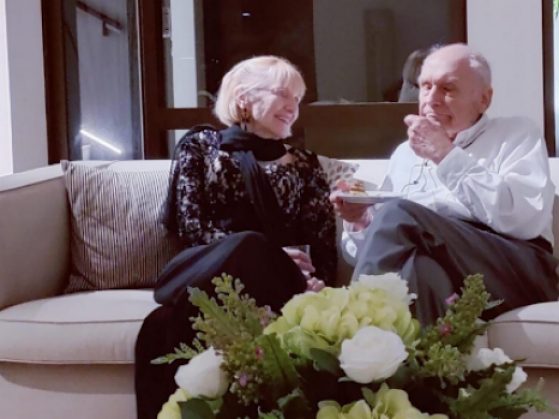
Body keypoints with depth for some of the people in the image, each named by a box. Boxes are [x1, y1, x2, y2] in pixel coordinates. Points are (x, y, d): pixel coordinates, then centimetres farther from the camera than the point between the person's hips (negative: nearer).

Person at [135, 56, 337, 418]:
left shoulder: (304, 164, 25)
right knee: (244, 248, -40)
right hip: (210, 267, 0)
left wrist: (316, 286, -14)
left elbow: (323, 240, 12)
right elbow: (190, 224, 4)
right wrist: (263, 253, -12)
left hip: (272, 280, 0)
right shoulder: (202, 144, 19)